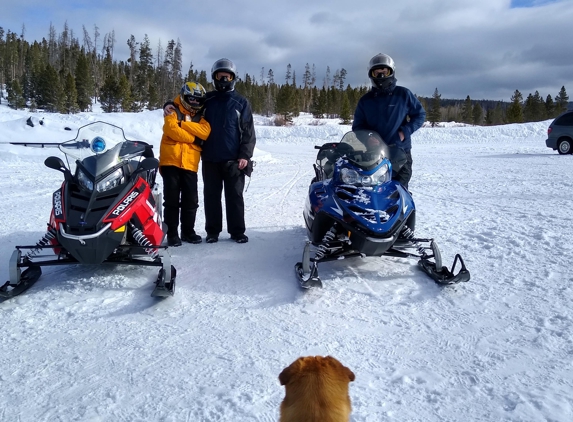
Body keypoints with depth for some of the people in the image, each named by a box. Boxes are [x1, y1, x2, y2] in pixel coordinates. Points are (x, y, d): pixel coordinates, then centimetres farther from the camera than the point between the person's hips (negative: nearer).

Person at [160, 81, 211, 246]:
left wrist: (182, 123, -10)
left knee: (191, 201, 5)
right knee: (171, 200, 0)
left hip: (190, 164, 4)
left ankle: (188, 231, 18)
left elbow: (205, 132, -5)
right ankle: (172, 233, 6)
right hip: (171, 161, -4)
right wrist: (194, 138, -10)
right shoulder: (173, 111, 4)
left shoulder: (199, 116, 16)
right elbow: (172, 130, -15)